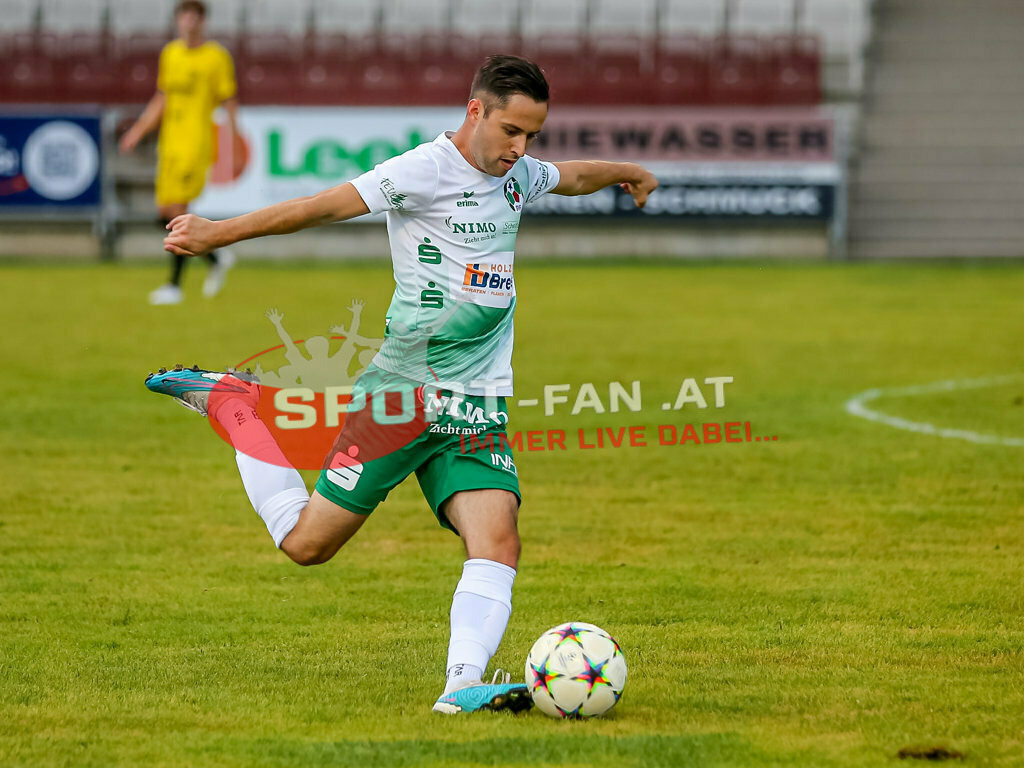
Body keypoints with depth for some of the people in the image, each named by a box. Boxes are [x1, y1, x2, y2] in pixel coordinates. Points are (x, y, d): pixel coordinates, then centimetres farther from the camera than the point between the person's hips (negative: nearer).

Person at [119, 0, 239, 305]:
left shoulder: (217, 57, -3)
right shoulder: (170, 54, 14)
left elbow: (229, 102, -1)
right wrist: (138, 131, 14)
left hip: (196, 143, -6)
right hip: (169, 143, 6)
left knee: (177, 211, -13)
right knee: (166, 216, 5)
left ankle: (174, 285, -7)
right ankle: (217, 258, 26)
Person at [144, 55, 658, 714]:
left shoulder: (516, 176, 13)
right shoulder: (426, 171, -13)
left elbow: (574, 176, 35)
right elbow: (325, 206, -17)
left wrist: (630, 173, 53)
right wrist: (219, 234, -19)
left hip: (478, 406, 6)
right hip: (404, 393, -6)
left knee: (498, 542, -16)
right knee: (306, 542, 0)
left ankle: (463, 686, -22)